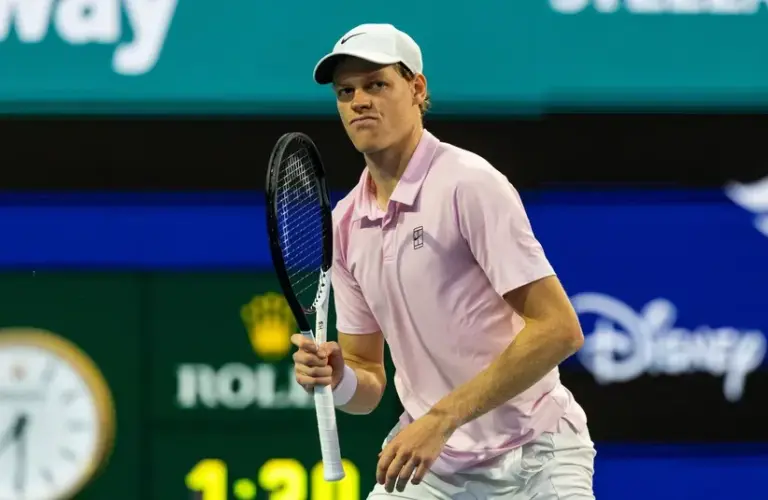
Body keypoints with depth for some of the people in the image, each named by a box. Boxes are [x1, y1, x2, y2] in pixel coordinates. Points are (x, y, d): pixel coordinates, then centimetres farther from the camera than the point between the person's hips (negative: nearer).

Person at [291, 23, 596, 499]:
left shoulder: (468, 183, -14)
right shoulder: (345, 225, 7)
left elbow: (558, 329, -20)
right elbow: (369, 381, 13)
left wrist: (441, 418, -23)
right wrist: (337, 379, -12)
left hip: (529, 461, -6)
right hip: (426, 460, 6)